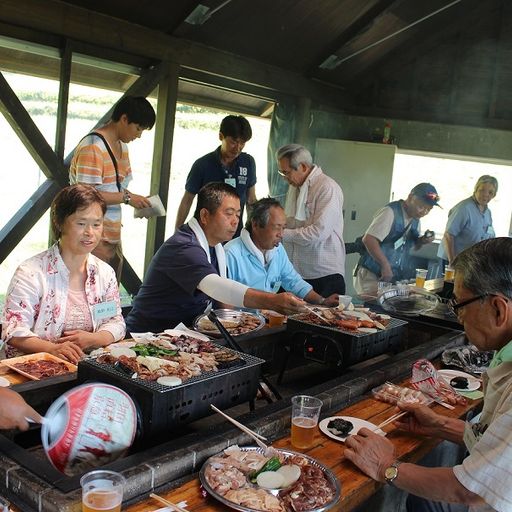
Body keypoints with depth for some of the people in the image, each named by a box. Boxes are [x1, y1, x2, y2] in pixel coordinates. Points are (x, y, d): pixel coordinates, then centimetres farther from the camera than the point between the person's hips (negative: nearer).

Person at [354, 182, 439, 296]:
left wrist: (423, 241, 1)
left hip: (396, 277, 8)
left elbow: (413, 245, 24)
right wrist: (385, 265, -27)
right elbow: (368, 239, -25)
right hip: (372, 275, -8)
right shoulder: (391, 212, -16)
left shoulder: (415, 219, 10)